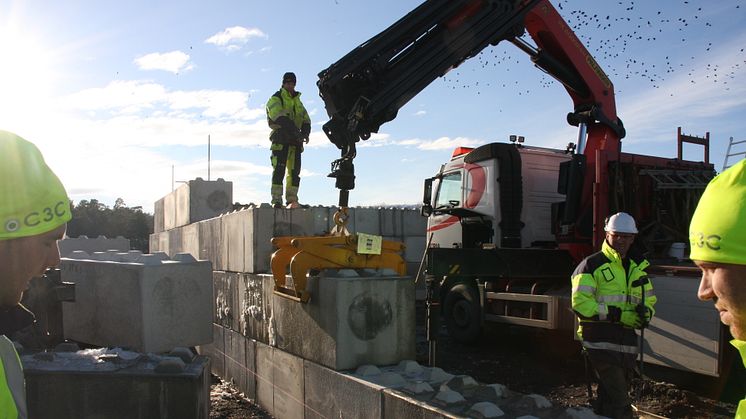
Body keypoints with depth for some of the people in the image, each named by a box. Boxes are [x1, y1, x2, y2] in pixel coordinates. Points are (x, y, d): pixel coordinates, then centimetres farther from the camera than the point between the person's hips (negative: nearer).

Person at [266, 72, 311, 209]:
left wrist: (305, 133, -7)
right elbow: (280, 118, -17)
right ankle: (277, 200, -11)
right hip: (281, 140, -6)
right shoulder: (275, 99, 1)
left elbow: (306, 119, 15)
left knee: (295, 171, 5)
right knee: (279, 170, -11)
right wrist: (295, 131, -29)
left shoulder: (297, 101, 23)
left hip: (295, 141, 7)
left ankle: (292, 200, 10)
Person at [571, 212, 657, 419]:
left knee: (608, 397, 16)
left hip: (627, 344, 7)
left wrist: (645, 312, -2)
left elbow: (649, 301, 23)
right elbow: (580, 304, -14)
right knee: (619, 402, -11)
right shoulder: (592, 265, -6)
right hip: (601, 342, -7)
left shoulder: (637, 268, 16)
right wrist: (618, 315, -19)